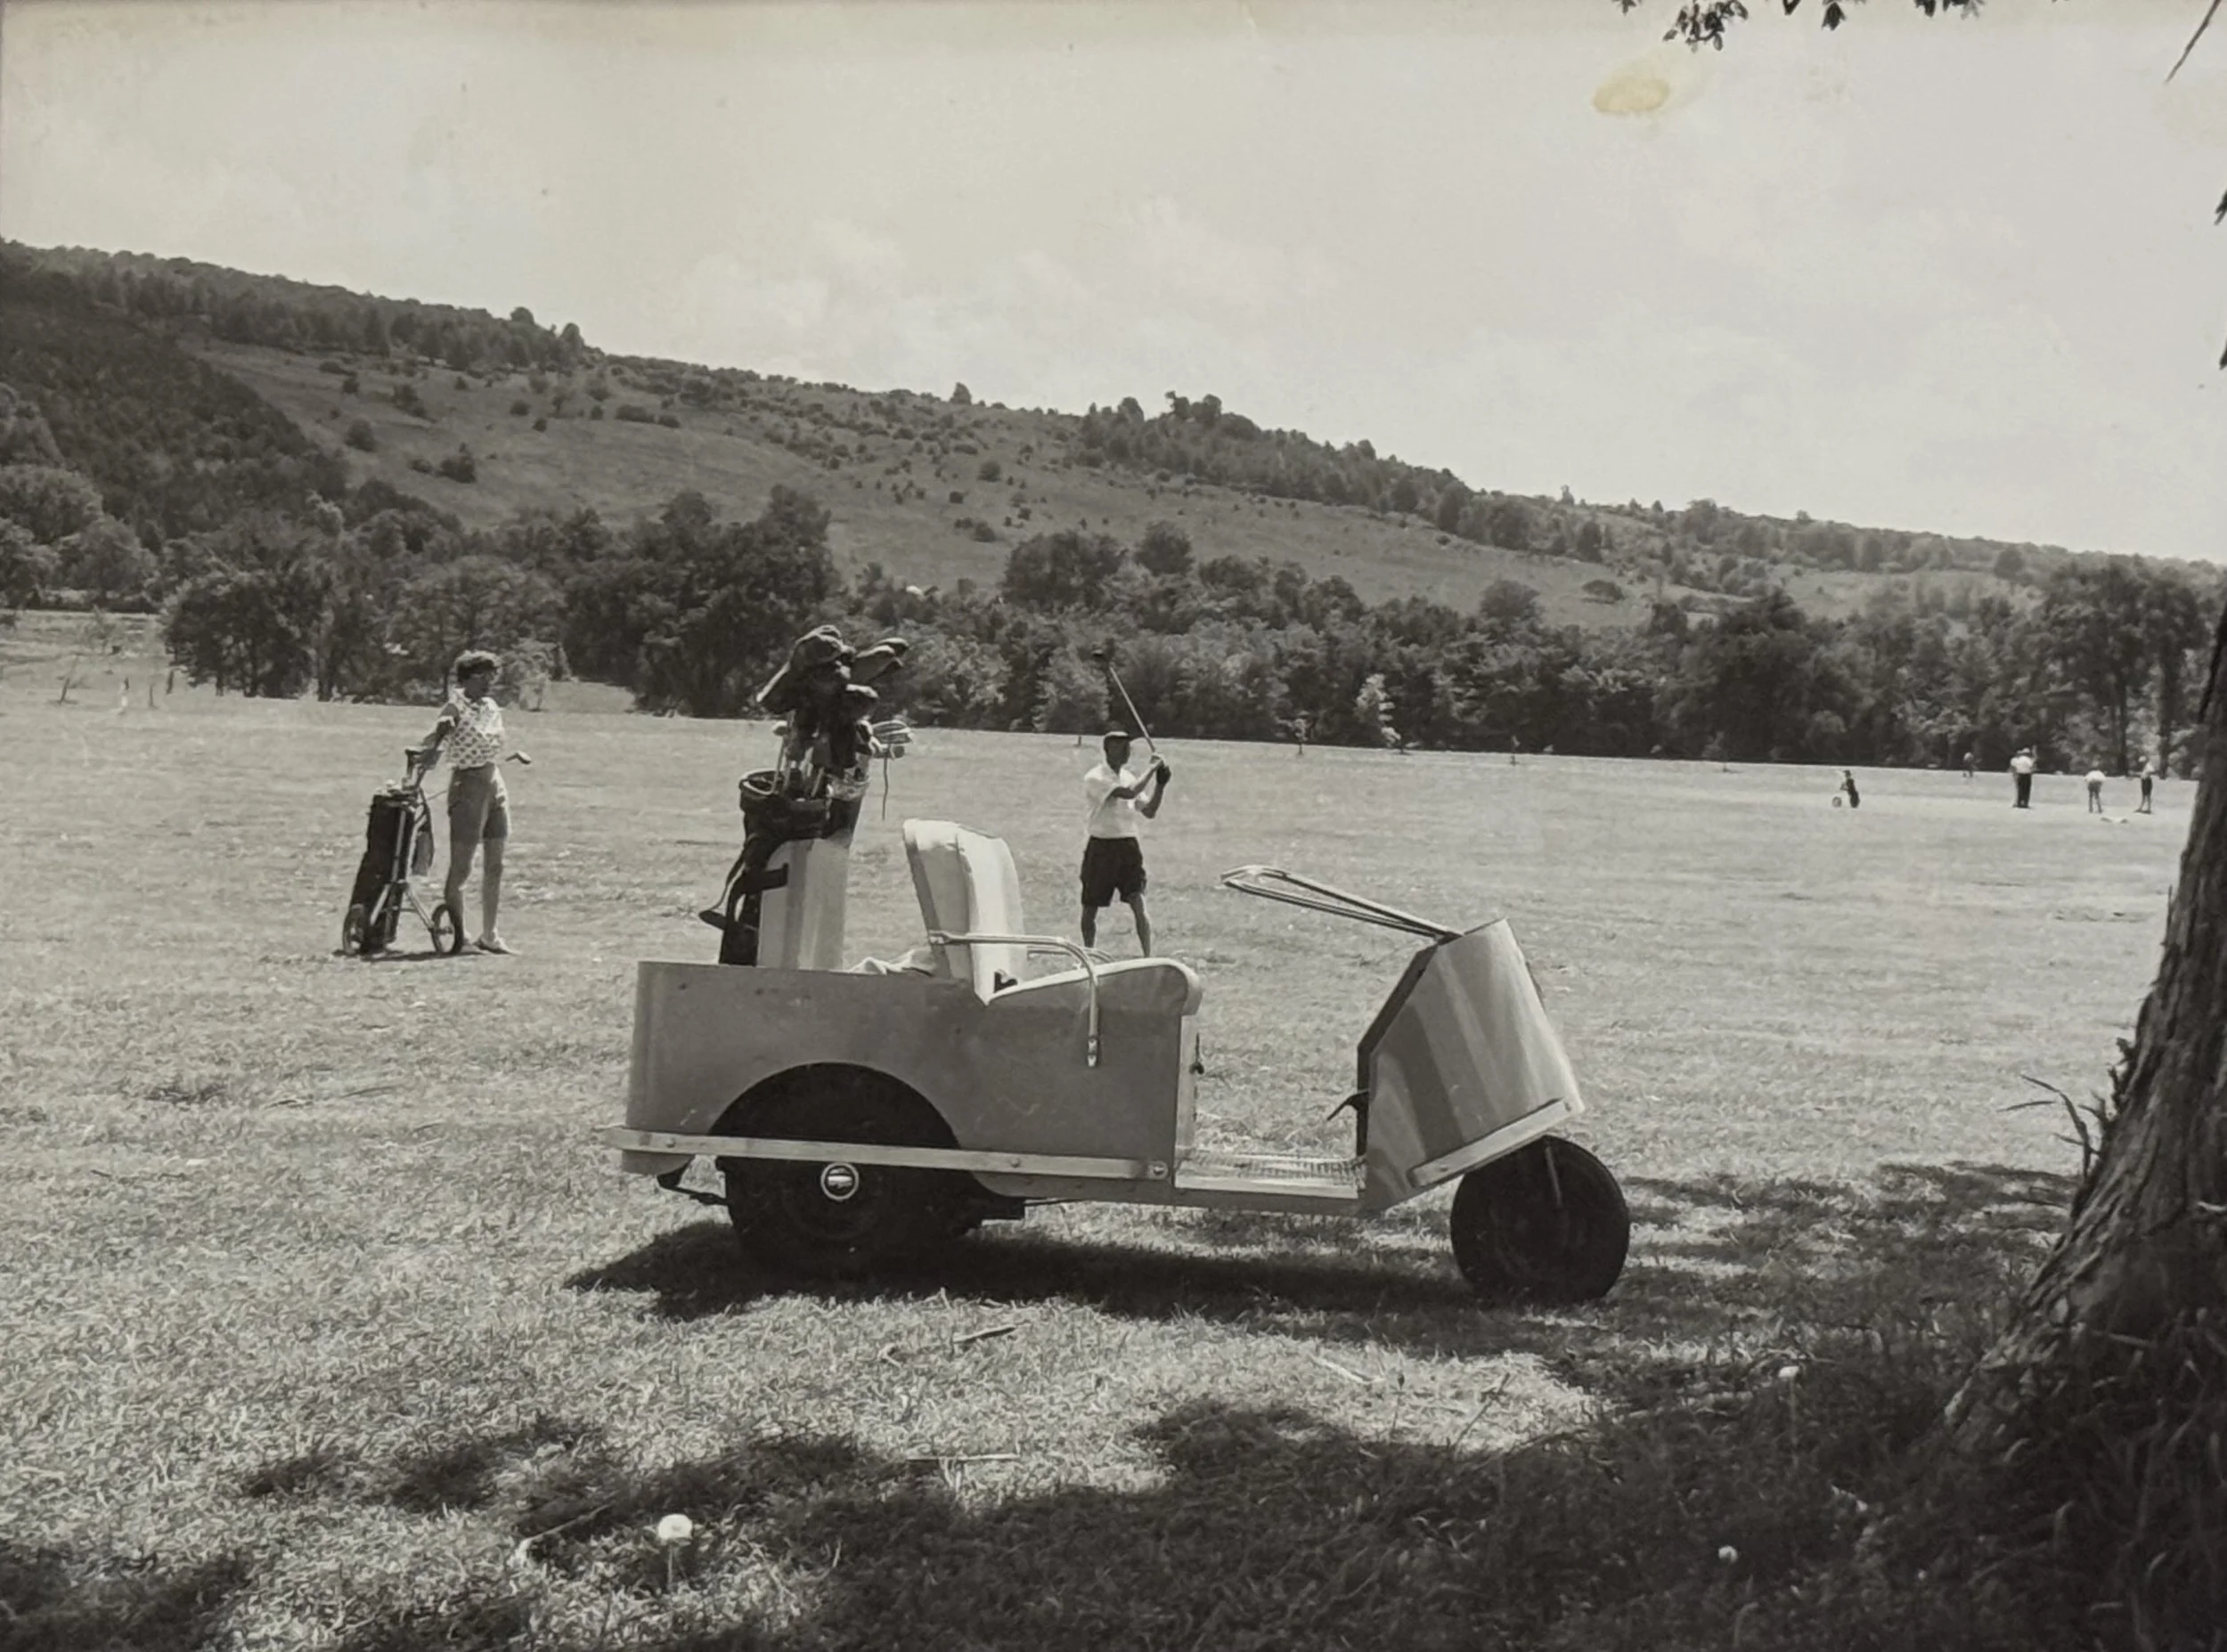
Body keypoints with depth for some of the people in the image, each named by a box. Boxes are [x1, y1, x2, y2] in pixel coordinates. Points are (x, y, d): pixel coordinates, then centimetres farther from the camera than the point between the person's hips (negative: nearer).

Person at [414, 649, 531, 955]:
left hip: (495, 785, 7)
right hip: (468, 786, -7)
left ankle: (489, 935, 18)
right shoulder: (456, 708, -11)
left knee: (495, 866, 9)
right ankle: (456, 934, 6)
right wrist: (431, 750, -45)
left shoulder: (492, 707, 10)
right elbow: (434, 741, -26)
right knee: (460, 869, -1)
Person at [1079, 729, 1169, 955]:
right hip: (1101, 848, -4)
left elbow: (1149, 812, 8)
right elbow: (1128, 793, -24)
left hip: (1129, 846, 4)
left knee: (1139, 904, -9)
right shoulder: (1095, 778, -11)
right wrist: (1152, 769, -18)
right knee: (1090, 908, 8)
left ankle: (1148, 958, -9)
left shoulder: (1129, 777, 10)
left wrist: (1161, 785, -4)